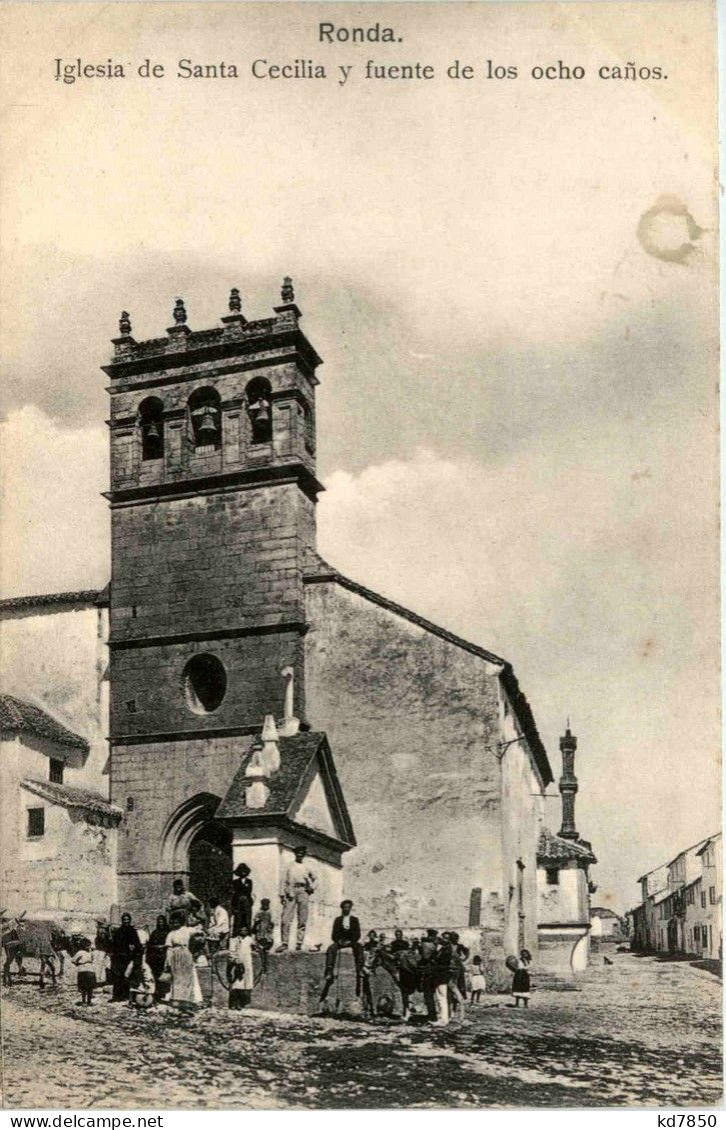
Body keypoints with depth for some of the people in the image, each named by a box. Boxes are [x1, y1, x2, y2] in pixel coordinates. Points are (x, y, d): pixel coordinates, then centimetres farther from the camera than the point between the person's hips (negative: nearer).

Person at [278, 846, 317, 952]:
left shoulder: (307, 867, 17)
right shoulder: (290, 867, 17)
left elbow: (315, 880, 22)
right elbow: (285, 882, 14)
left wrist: (312, 887, 3)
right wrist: (282, 895, 5)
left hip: (303, 891, 0)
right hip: (291, 892, 0)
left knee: (302, 919, -5)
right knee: (286, 918, -10)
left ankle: (299, 943, -4)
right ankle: (284, 942, -7)